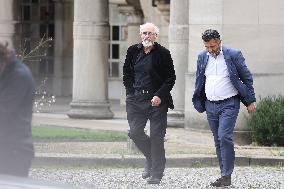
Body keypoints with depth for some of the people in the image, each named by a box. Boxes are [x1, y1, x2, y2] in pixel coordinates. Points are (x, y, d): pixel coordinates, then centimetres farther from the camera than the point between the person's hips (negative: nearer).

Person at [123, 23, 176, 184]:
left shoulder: (163, 54, -4)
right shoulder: (133, 51, 7)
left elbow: (171, 78, -3)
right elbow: (127, 74, 16)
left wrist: (160, 96, -12)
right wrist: (131, 93, 7)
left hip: (157, 100, -4)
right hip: (136, 99, 4)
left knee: (156, 137, -3)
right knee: (135, 133, -1)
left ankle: (156, 174, 4)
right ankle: (151, 158, 24)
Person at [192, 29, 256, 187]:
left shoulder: (233, 55, -6)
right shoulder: (202, 57, 7)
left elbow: (247, 78, 0)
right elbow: (199, 82, 17)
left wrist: (250, 101, -1)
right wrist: (199, 104, 13)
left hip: (229, 104, -5)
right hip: (211, 106, 5)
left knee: (224, 137, -17)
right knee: (218, 141, 7)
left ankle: (227, 175, -13)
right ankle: (224, 174, 13)